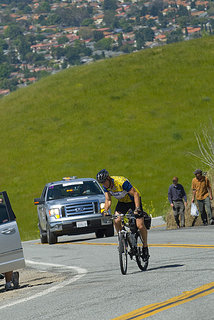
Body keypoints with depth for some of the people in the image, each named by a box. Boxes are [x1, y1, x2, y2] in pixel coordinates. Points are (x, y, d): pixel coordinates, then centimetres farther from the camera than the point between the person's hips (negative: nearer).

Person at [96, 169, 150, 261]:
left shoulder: (121, 182, -35)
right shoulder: (105, 186, -15)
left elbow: (135, 194, -32)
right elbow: (108, 200, -9)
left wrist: (137, 208, -42)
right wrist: (105, 210, -29)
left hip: (133, 200, -5)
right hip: (122, 201, 5)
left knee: (140, 226, -12)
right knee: (116, 221, -18)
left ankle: (145, 247, 6)